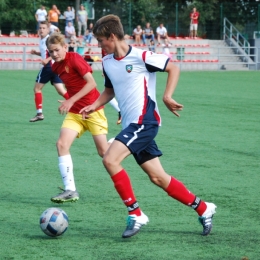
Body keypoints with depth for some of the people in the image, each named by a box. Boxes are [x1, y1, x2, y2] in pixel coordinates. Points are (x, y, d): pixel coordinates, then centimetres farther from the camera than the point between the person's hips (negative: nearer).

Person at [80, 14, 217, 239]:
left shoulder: (141, 57, -11)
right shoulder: (107, 62, 11)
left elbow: (173, 68, -5)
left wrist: (167, 97, -16)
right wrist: (93, 106, 11)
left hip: (145, 121, -8)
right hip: (131, 125, 8)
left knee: (110, 159, -22)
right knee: (158, 177, 7)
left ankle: (135, 214, -14)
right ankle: (203, 209, 20)